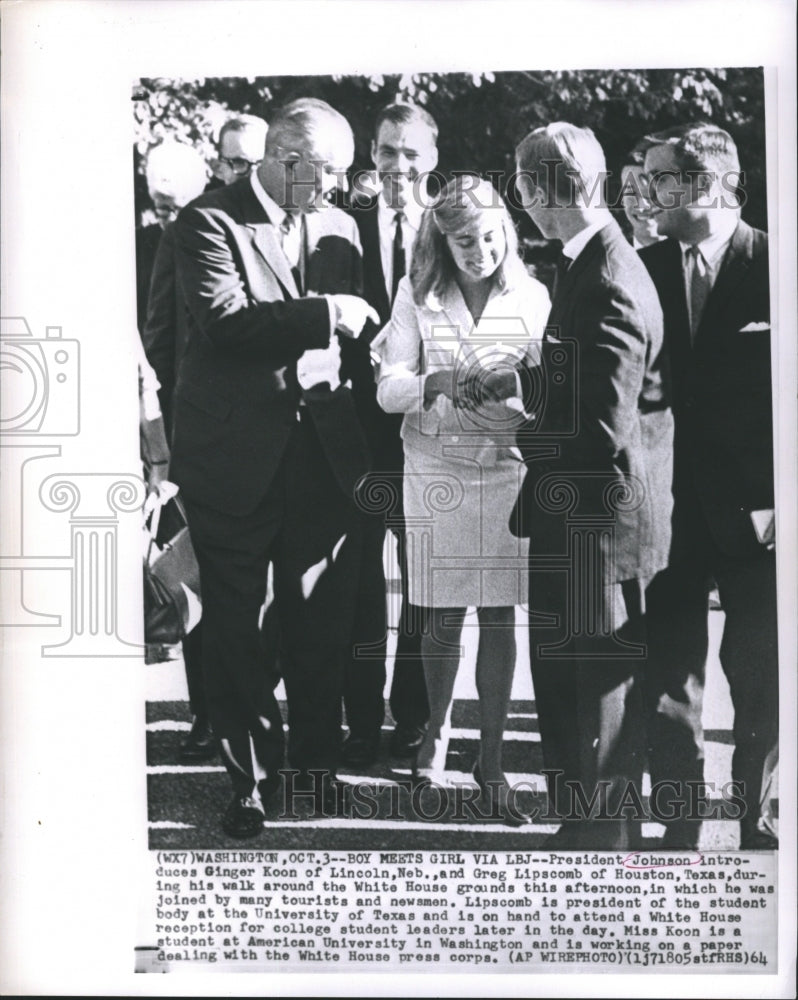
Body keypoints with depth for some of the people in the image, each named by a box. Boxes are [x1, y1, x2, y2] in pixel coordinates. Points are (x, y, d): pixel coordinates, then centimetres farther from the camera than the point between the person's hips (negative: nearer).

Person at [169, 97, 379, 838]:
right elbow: (225, 322, -20)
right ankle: (250, 777, 20)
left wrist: (367, 441, 5)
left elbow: (354, 330, 14)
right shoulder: (210, 222, -6)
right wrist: (323, 313, -21)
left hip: (325, 455, 4)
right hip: (236, 459, -4)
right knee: (234, 626, 6)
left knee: (321, 624, 8)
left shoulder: (339, 228, 11)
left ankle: (317, 764, 26)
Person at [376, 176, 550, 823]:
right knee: (446, 618, 6)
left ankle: (491, 758, 14)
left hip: (508, 466, 0)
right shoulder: (417, 295, 2)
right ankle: (437, 727, 32)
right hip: (437, 468, 0)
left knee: (499, 618, 2)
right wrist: (438, 384, -22)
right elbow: (388, 390, -2)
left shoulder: (532, 297, 2)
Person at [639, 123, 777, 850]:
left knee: (761, 678, 8)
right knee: (669, 675, 8)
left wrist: (778, 498, -10)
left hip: (755, 509, -3)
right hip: (672, 505, 3)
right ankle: (679, 830, 22)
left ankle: (758, 824, 26)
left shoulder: (772, 264, -5)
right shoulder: (646, 268, 5)